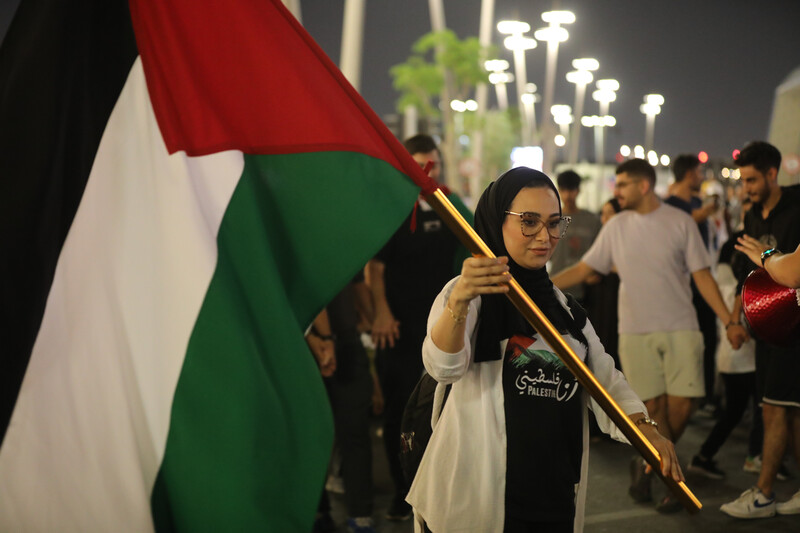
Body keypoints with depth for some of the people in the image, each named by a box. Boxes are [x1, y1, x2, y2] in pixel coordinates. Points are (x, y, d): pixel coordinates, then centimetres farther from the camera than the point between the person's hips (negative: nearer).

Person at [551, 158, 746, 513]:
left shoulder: (680, 222, 0)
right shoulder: (616, 227, 6)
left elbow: (702, 276, 1)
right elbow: (583, 269, 9)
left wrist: (729, 321, -6)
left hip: (680, 328, -1)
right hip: (635, 331, 1)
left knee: (681, 405, -7)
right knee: (653, 407, -1)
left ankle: (648, 466, 19)